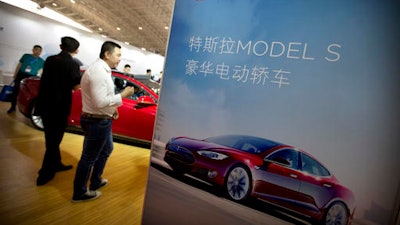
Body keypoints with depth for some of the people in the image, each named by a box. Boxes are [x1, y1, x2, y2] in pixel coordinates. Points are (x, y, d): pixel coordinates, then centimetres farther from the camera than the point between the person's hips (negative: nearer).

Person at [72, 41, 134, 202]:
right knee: (89, 157, 5)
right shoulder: (99, 71, -23)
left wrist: (112, 108, 9)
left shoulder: (100, 69, 10)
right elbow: (99, 102, -29)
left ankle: (95, 181, 42)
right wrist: (123, 95, -21)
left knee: (106, 150, 26)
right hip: (97, 121, -11)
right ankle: (79, 193, 24)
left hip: (100, 120, 11)